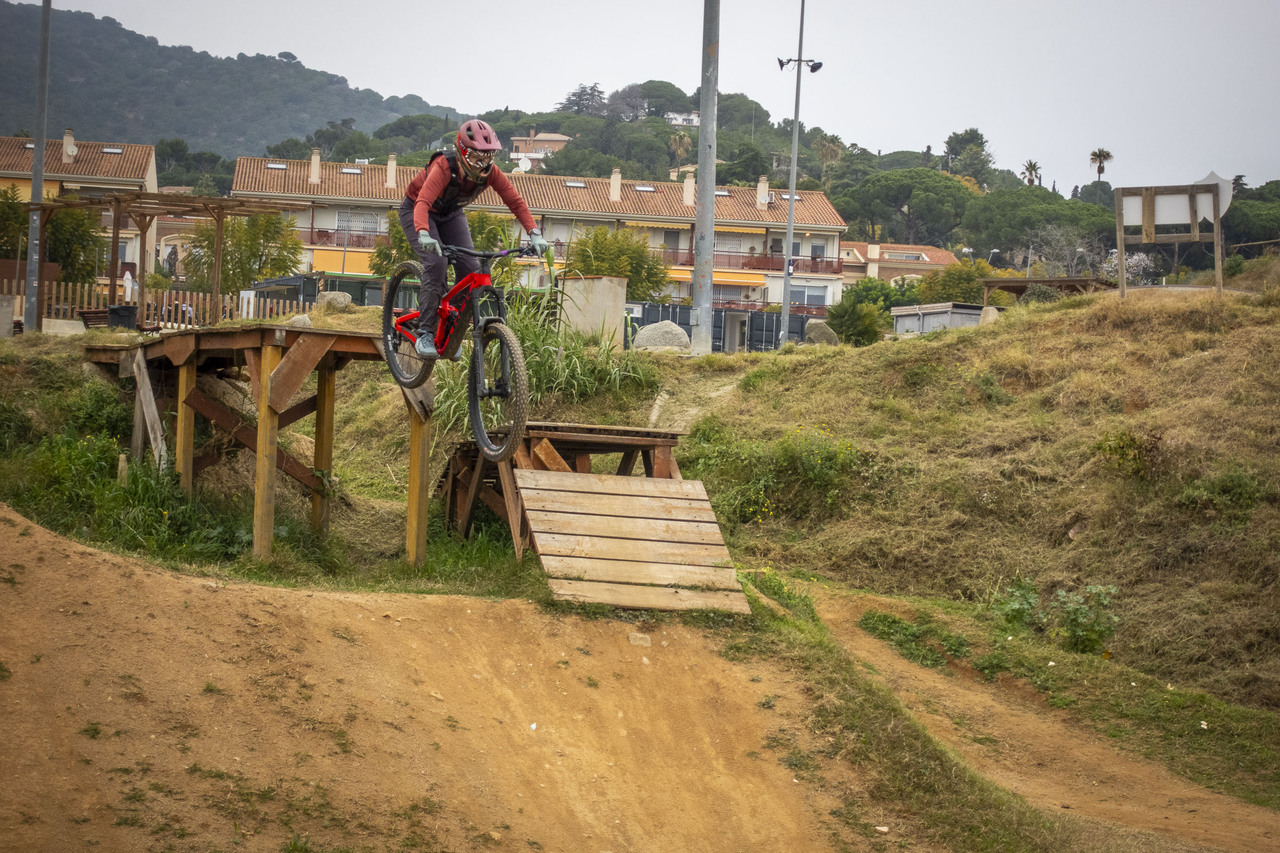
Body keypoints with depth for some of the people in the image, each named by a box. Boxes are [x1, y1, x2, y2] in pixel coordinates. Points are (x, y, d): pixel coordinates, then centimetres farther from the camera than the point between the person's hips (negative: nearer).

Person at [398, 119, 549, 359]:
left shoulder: (490, 172, -24)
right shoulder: (444, 167, -39)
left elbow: (516, 202, -24)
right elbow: (423, 202, -51)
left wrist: (535, 234, -38)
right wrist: (423, 234, -69)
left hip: (451, 213, 5)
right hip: (415, 211, -5)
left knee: (470, 269, -12)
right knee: (436, 264, -26)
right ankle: (425, 334, -18)